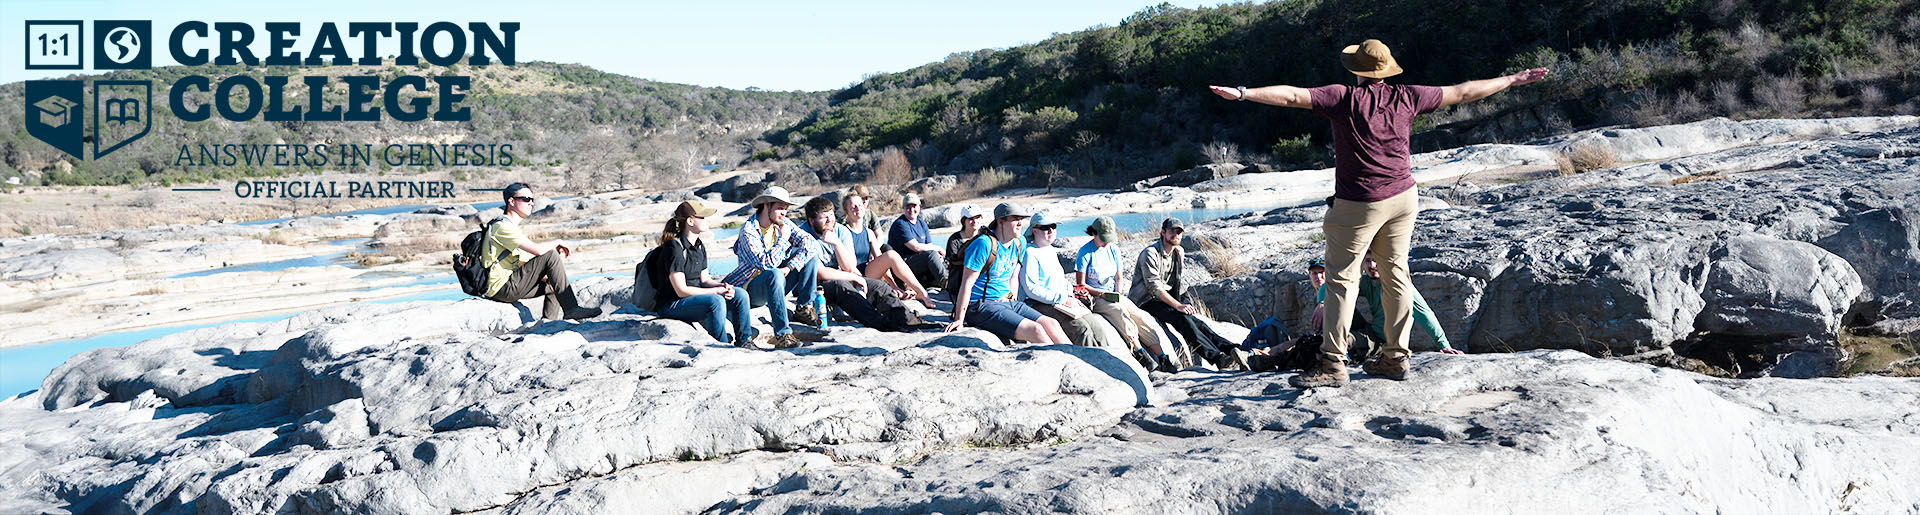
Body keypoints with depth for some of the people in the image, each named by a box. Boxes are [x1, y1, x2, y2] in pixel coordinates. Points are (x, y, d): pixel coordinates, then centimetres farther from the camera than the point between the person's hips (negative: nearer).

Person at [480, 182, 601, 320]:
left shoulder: (510, 226, 21)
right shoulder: (502, 226, -12)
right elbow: (537, 249, -25)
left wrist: (548, 278, 8)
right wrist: (558, 243, -6)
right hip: (502, 289, -10)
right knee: (551, 255, -17)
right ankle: (571, 309, -18)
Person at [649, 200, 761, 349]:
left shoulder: (699, 245, 8)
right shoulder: (674, 247, -20)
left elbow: (704, 279, 12)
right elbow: (681, 290, -22)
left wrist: (723, 286, -9)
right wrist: (716, 290, -19)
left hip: (695, 295, 9)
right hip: (672, 305, -9)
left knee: (740, 294, -4)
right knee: (716, 301, -32)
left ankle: (744, 341, 3)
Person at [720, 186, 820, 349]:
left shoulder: (782, 223, 1)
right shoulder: (748, 230, -19)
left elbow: (809, 242, -7)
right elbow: (765, 263, -31)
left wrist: (789, 267, -20)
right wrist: (783, 240, -20)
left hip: (775, 282, 7)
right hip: (751, 286, -7)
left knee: (810, 257, -6)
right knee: (775, 275, -40)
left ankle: (804, 309, -2)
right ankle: (782, 335, -41)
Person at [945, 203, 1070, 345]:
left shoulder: (1018, 244, 10)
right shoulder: (984, 244, -15)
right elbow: (967, 283, -16)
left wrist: (1013, 304, 14)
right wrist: (959, 320, -18)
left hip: (1008, 302, 8)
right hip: (982, 307, -8)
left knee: (1051, 324, -9)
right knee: (1035, 329, -23)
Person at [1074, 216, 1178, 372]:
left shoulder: (1113, 251, 9)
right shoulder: (1085, 252, -9)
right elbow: (1080, 284, -9)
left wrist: (1118, 294, -3)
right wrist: (1103, 294, -17)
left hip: (1114, 295, 5)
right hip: (1094, 298, -5)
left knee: (1140, 316, -18)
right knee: (1120, 312, -35)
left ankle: (1163, 358, -24)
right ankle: (1139, 352, -33)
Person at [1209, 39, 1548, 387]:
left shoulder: (1344, 98, -9)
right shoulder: (1406, 97, 4)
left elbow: (1292, 96, -19)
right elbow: (1463, 92, 15)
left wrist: (1242, 94, -21)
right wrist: (1514, 80, 27)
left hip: (1358, 205, -5)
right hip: (1403, 198, 5)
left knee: (1342, 279, -1)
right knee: (1396, 274, 12)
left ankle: (1333, 364, -4)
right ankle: (1396, 358, 17)